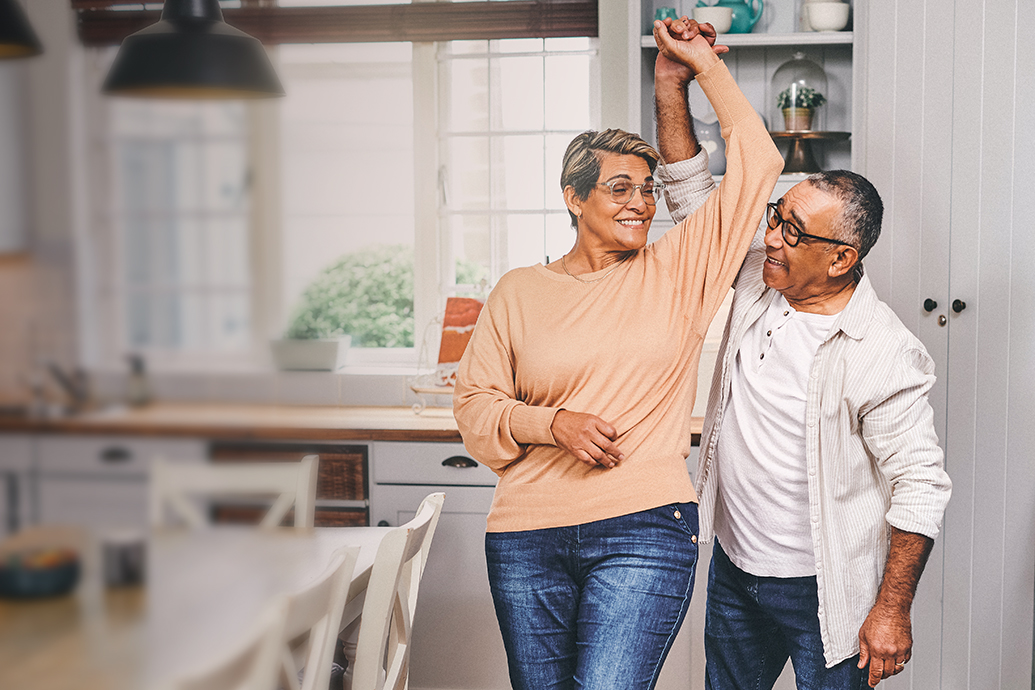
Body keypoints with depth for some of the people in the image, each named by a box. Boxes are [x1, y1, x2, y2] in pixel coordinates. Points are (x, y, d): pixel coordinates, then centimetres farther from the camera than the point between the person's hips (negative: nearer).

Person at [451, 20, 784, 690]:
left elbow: (757, 163, 3)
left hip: (645, 531, -2)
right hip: (527, 538, 2)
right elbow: (476, 404, 6)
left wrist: (704, 63, 7)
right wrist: (556, 423, -10)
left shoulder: (678, 270, 6)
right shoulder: (519, 293, 7)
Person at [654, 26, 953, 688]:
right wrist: (674, 80, -5)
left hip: (824, 590, -6)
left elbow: (920, 485, -17)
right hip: (733, 568, 7)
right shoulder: (757, 278, -4)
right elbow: (690, 191, 4)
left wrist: (892, 610, -17)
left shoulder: (885, 355, -21)